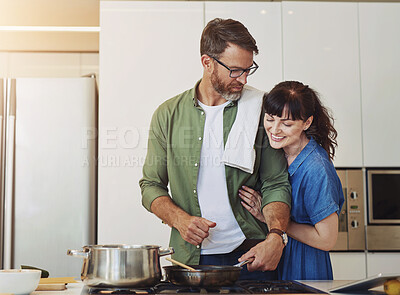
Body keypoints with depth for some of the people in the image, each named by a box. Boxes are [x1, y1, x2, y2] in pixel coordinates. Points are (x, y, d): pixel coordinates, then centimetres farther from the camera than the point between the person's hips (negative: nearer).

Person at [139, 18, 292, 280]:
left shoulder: (260, 110, 2)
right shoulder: (168, 115, 3)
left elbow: (276, 184, 1)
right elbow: (151, 185, 7)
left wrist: (276, 237, -16)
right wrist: (179, 219, -12)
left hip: (251, 253, 0)